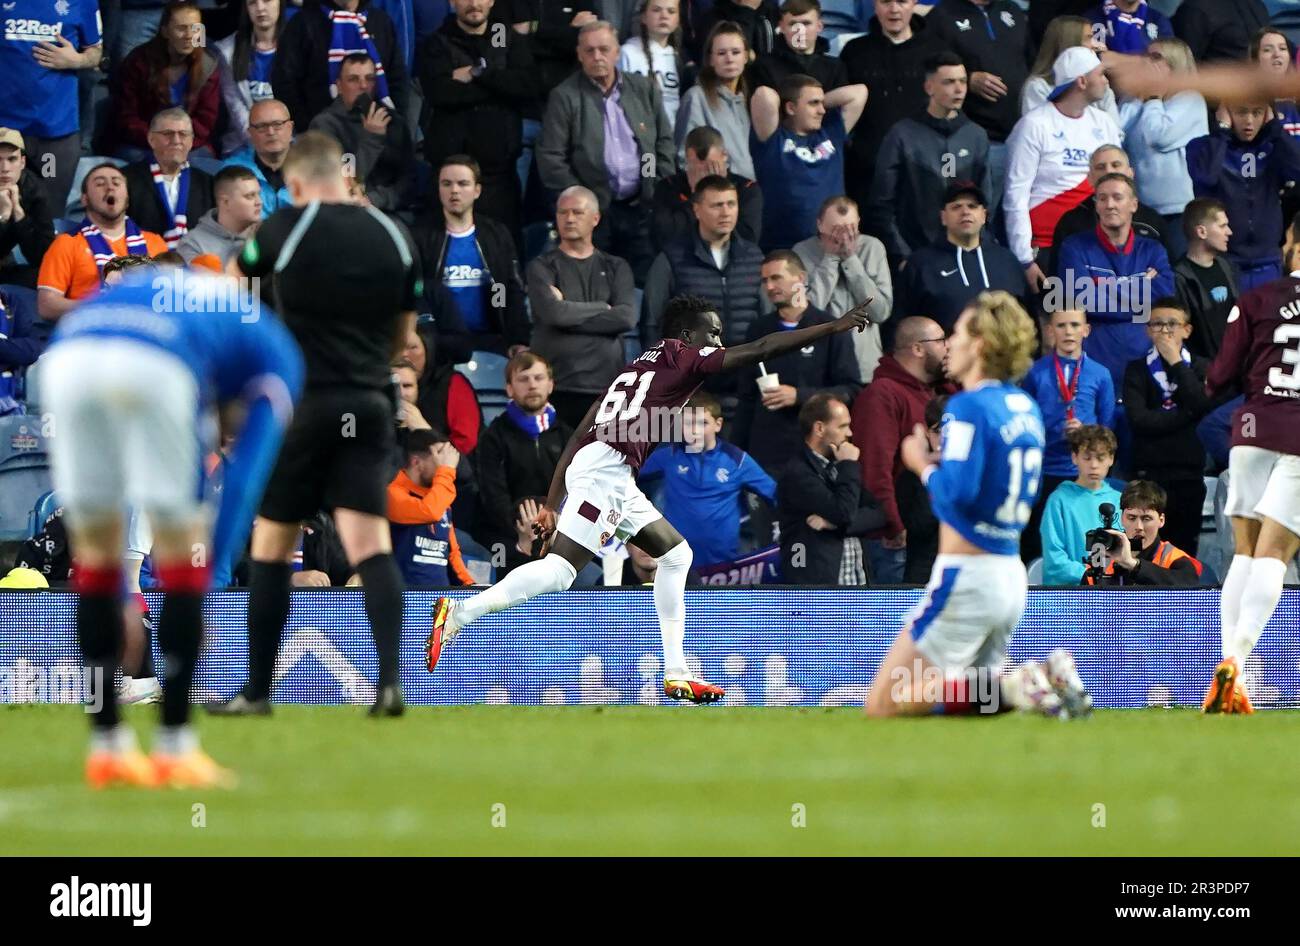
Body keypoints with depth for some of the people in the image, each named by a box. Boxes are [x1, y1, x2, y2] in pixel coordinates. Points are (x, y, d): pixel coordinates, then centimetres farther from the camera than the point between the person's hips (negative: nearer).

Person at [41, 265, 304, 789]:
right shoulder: (277, 356, 30)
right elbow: (246, 473, 15)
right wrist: (208, 575, 15)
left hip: (67, 357, 4)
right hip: (147, 369, -4)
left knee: (95, 549, 18)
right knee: (180, 549, 12)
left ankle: (106, 746, 21)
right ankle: (174, 748, 12)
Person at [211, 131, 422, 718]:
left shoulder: (286, 230, -4)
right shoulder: (393, 238, 7)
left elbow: (232, 274, 18)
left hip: (303, 406, -3)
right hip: (370, 405, 3)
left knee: (269, 549, 8)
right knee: (370, 545, -4)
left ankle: (257, 691, 14)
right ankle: (390, 679, -22)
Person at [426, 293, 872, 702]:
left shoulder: (639, 365, 26)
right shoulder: (680, 356, 4)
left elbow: (577, 437, 22)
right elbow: (760, 349, -2)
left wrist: (552, 505, 21)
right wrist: (833, 327, 4)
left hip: (616, 481, 10)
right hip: (603, 470, -10)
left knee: (676, 554, 17)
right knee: (559, 570, -17)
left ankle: (676, 673, 15)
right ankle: (458, 614, -19)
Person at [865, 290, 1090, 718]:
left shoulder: (968, 406, -14)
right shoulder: (1026, 407, 12)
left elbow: (956, 491, -23)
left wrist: (922, 464, -5)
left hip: (967, 573, -9)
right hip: (1012, 576, 9)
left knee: (883, 705, -7)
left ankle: (1012, 685, -19)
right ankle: (1047, 678, -4)